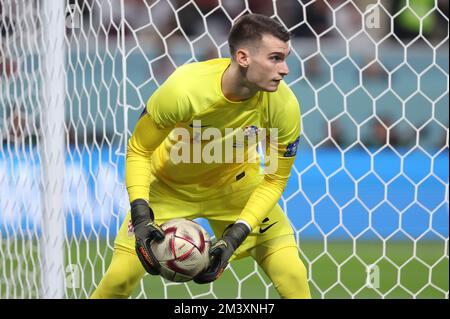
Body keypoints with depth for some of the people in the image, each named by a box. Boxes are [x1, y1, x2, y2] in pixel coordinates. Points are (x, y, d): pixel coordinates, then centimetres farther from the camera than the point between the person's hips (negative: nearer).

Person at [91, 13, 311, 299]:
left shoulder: (284, 106, -27)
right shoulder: (182, 90, -34)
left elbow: (274, 179, -14)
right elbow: (138, 151, -19)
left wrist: (236, 236, -24)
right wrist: (140, 214, -31)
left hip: (236, 183, 2)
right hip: (169, 186, -2)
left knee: (292, 275, -12)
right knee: (121, 276, -9)